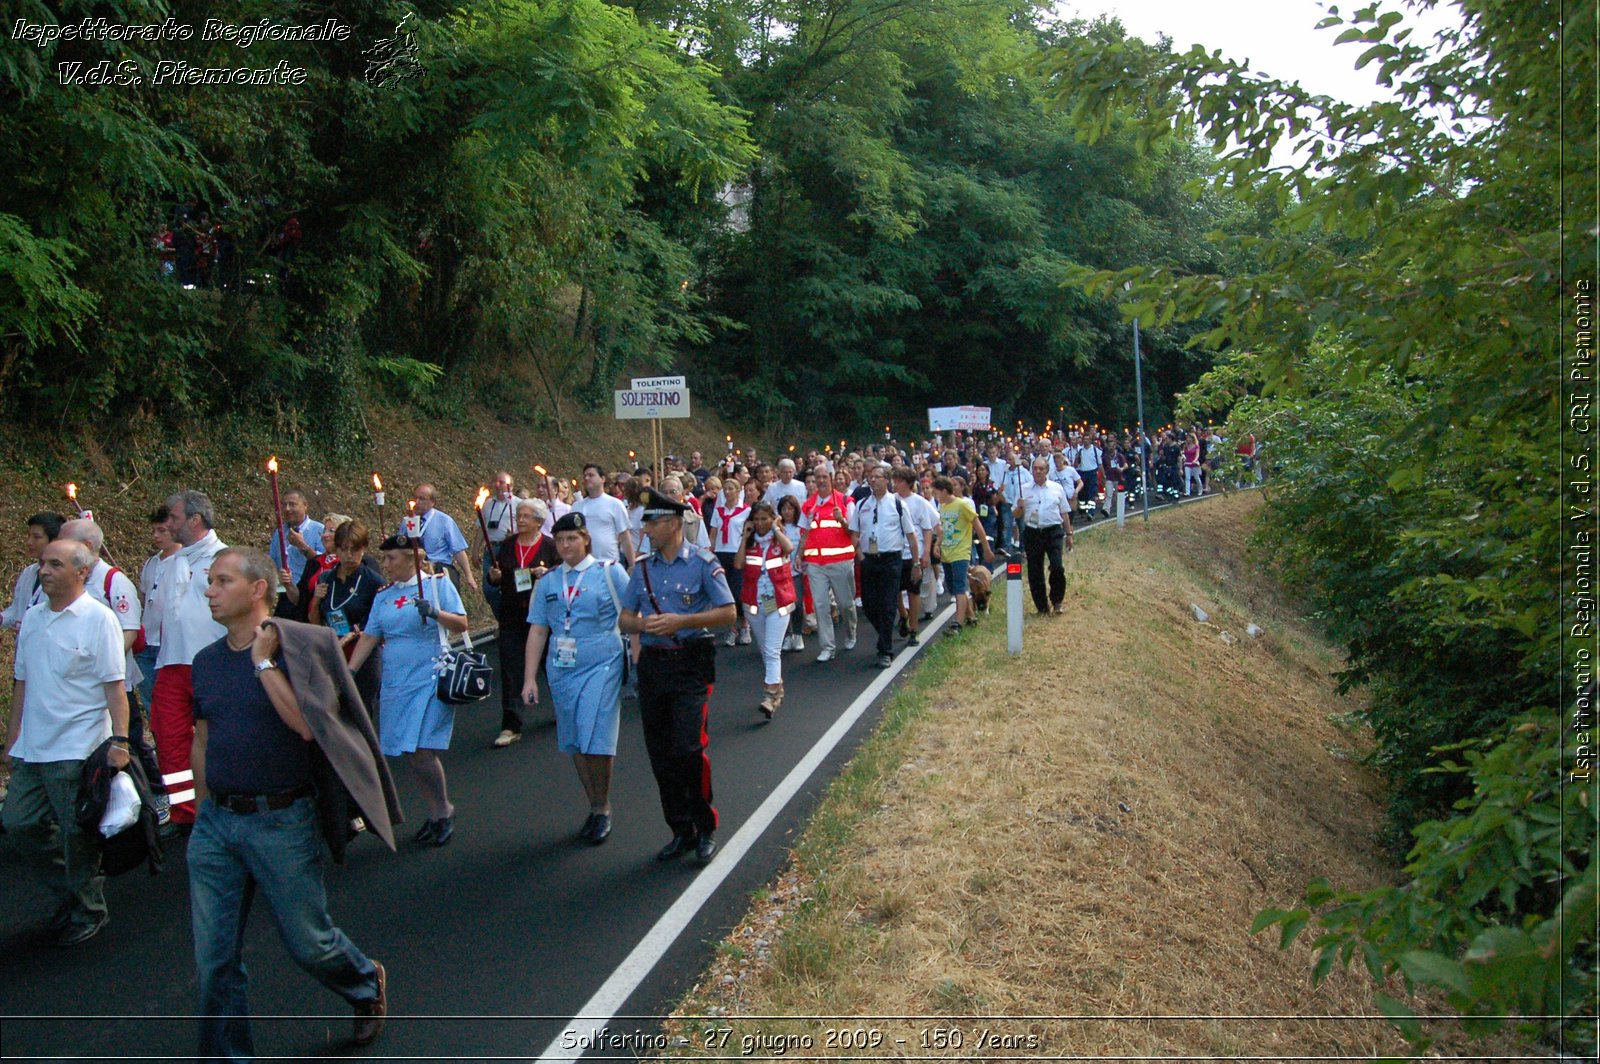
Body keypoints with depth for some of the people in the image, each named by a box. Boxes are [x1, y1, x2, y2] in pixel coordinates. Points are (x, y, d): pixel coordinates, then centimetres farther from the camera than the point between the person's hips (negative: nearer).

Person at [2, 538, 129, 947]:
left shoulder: (97, 618, -10)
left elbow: (114, 685, -13)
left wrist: (119, 740, -20)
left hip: (77, 750, -7)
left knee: (78, 836, 2)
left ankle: (88, 911, 20)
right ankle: (68, 893, 29)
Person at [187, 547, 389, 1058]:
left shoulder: (291, 650, -10)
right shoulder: (206, 661, 7)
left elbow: (306, 724, -25)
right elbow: (202, 738, 18)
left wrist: (263, 661, -21)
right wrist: (208, 805, 15)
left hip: (282, 823, -5)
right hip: (216, 824, 5)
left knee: (309, 942, 10)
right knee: (214, 960, 6)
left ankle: (367, 982, 39)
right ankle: (226, 1054, 22)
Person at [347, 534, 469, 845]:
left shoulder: (438, 583, -2)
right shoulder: (383, 596, 12)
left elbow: (462, 625, -6)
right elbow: (369, 637, 11)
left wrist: (435, 613, -24)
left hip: (430, 681, -6)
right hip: (395, 684, 6)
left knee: (422, 751, -11)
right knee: (407, 754, 6)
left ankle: (445, 811, 11)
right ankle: (435, 813, 22)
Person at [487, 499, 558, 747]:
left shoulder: (550, 546, -4)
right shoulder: (507, 545, 7)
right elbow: (496, 579, 13)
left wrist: (547, 574, -22)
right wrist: (494, 576, -9)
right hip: (512, 616, 3)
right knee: (510, 669, -3)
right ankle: (511, 726, 0)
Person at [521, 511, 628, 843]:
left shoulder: (609, 572, -2)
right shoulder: (547, 582, 9)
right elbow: (537, 630, 9)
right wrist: (529, 679, 4)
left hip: (602, 666, -4)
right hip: (562, 669, 4)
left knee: (596, 741, -9)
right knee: (575, 743, 10)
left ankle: (603, 810, 10)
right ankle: (594, 809, 24)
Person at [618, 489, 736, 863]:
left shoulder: (703, 563, -5)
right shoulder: (642, 569, 11)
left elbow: (728, 612, -8)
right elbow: (626, 619, 12)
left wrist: (681, 621, -17)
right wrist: (643, 623, -11)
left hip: (691, 664, -5)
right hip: (652, 664, 6)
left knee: (689, 748, -13)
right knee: (660, 755, 9)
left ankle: (706, 828, 8)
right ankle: (681, 831, 23)